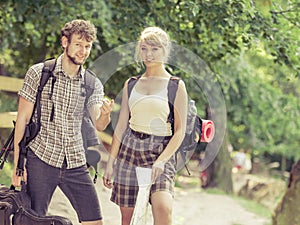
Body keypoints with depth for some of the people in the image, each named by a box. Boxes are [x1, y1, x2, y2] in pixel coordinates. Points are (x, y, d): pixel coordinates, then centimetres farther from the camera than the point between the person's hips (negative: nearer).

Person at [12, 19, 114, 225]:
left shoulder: (93, 84, 7)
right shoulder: (38, 73, -3)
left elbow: (99, 125, -6)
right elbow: (23, 119, -2)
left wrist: (105, 114, -31)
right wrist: (17, 164, -7)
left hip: (76, 163, 4)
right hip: (41, 159, -3)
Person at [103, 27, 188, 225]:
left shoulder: (176, 86, 1)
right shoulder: (131, 84, 11)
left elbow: (180, 131, -3)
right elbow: (121, 126, 12)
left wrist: (162, 160, -15)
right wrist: (110, 162, 8)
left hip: (161, 151, -3)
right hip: (129, 149, 3)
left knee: (163, 208, -25)